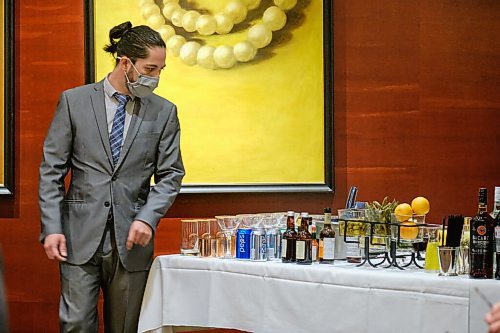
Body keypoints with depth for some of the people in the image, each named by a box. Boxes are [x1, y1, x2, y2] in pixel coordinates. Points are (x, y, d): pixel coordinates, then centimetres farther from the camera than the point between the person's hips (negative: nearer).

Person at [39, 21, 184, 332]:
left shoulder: (164, 112, 6)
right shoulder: (74, 101, 2)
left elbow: (170, 174, 7)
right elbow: (52, 170, 2)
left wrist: (148, 218, -10)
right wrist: (51, 227, -6)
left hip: (131, 237, 1)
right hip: (81, 236, -1)